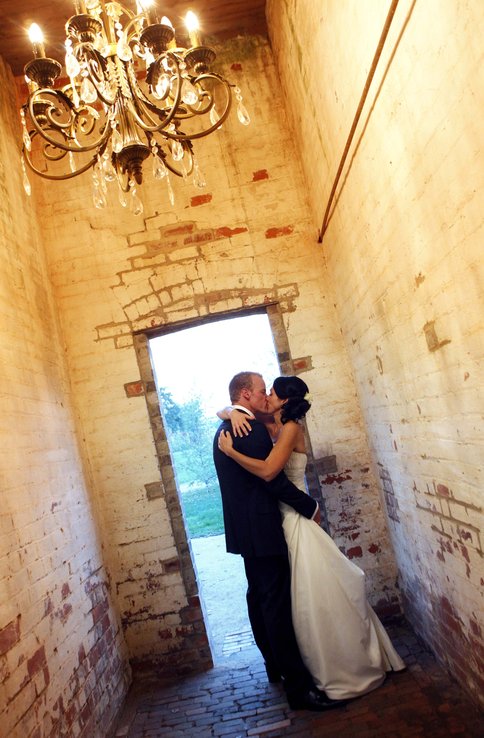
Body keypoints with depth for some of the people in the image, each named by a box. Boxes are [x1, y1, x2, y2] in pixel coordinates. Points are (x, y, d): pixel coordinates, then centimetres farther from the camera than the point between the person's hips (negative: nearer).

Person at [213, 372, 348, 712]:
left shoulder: (224, 431, 12)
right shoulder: (253, 428, -19)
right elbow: (274, 480, -20)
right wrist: (311, 507, -9)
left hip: (244, 529, 11)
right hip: (261, 529, -10)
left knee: (260, 598, 19)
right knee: (277, 604, -6)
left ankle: (276, 665, 34)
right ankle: (299, 686, 1)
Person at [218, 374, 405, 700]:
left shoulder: (291, 428, -15)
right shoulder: (269, 425, 7)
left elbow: (267, 471, -29)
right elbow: (222, 411, 10)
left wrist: (230, 451, -22)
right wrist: (234, 413, -12)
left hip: (295, 521, -8)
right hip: (280, 518, 8)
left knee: (316, 594, 1)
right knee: (304, 597, 16)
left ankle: (343, 673, 18)